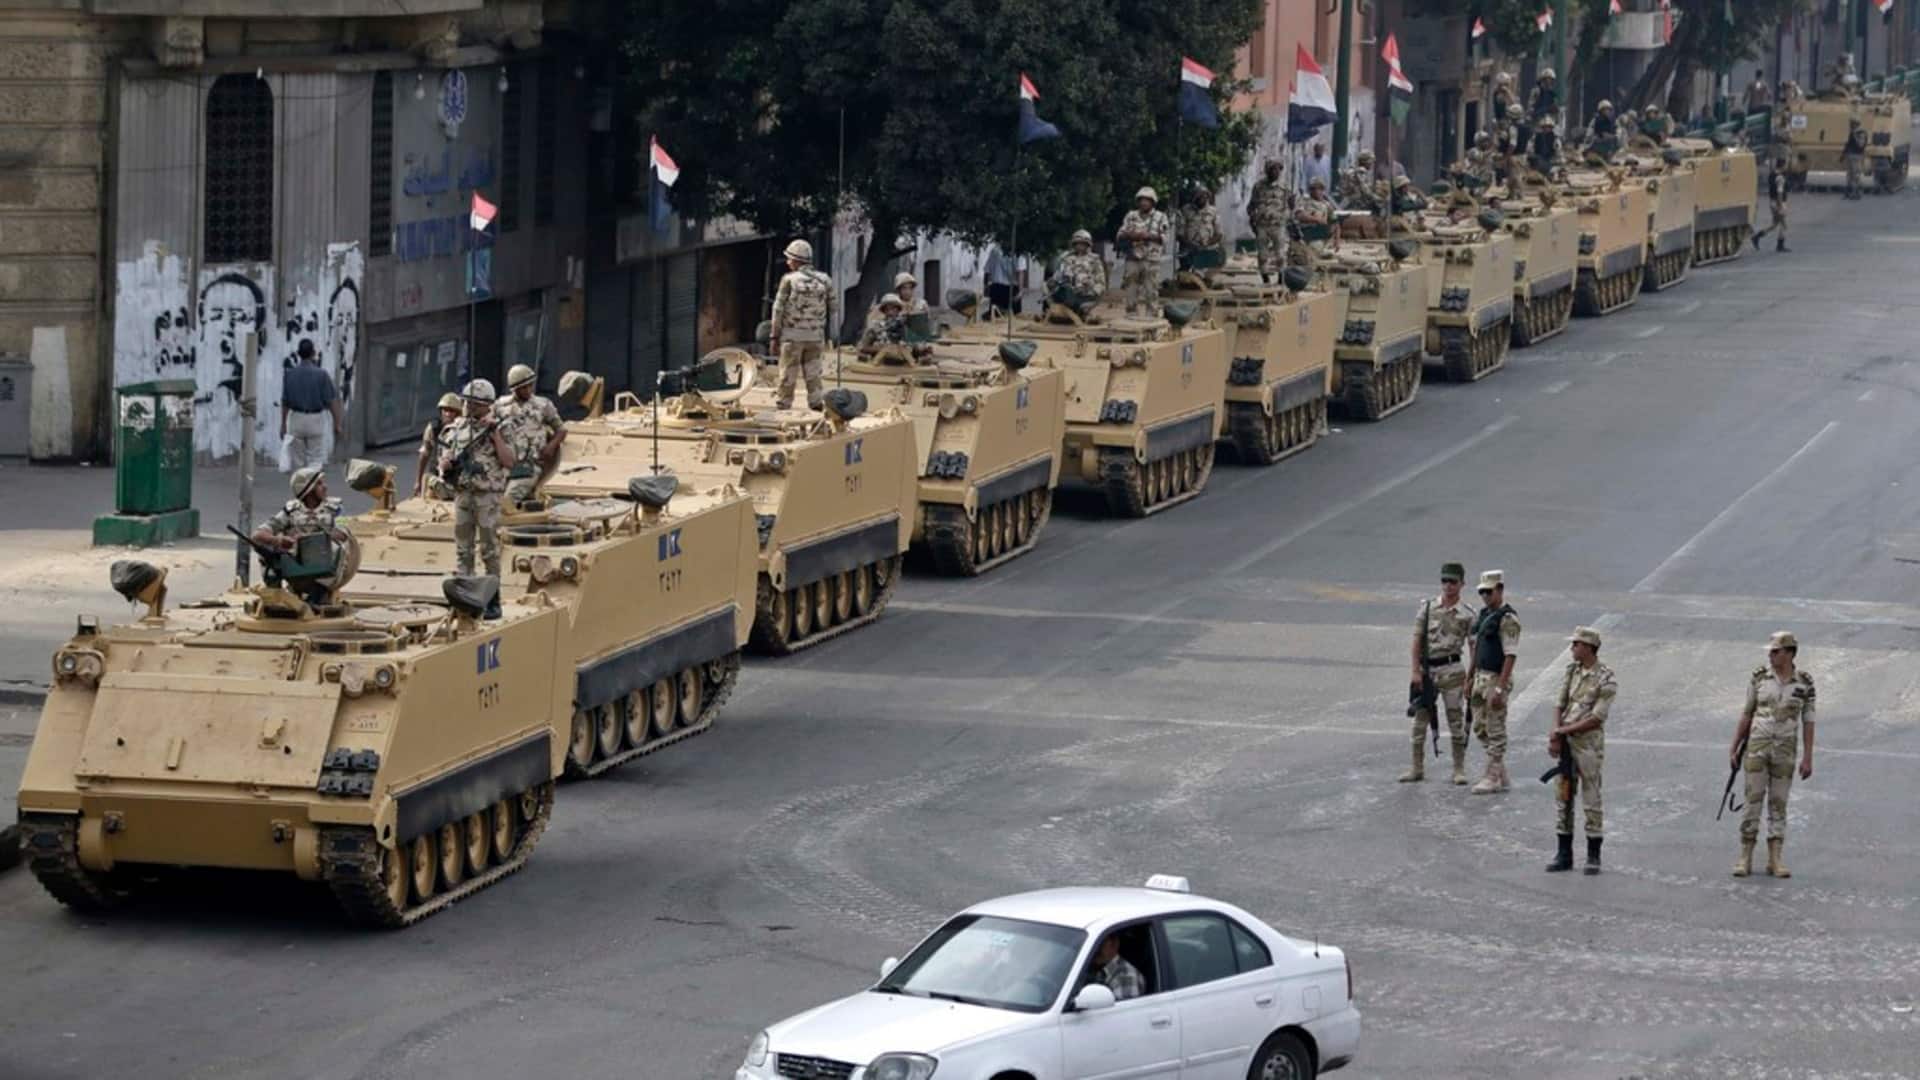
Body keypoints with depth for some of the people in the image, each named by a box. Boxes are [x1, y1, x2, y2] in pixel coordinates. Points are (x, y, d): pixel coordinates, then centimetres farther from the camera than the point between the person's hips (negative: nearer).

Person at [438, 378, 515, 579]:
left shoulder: (498, 428, -2)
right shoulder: (458, 427, 10)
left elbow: (509, 462, -11)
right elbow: (445, 458, 16)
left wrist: (495, 435, -17)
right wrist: (447, 463, -8)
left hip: (487, 495, -4)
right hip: (462, 493, 4)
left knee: (489, 547, -2)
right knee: (463, 548, 8)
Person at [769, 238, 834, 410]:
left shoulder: (789, 280, -7)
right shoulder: (824, 281, 4)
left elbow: (779, 310, -6)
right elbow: (832, 311, 7)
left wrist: (774, 337, 0)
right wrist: (828, 336, 16)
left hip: (792, 335, -3)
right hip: (816, 336, 3)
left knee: (788, 376, 4)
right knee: (813, 375, 10)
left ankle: (782, 407, 8)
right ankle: (817, 405, 6)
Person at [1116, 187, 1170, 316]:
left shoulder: (1160, 217, 5)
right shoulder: (1131, 216, 12)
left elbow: (1164, 237, -3)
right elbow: (1121, 234, 10)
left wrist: (1148, 236, -15)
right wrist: (1131, 235, -11)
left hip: (1152, 259, -3)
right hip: (1133, 258, 3)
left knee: (1151, 290, -4)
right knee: (1131, 289, 4)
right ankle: (1130, 316, 10)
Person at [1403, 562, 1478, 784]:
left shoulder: (1467, 613, -1)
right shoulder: (1427, 608, 4)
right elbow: (1417, 641, 3)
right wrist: (1416, 672, -4)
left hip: (1451, 669, -3)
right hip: (1427, 669, 3)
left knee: (1456, 721, 1)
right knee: (1420, 720, 5)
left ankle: (1459, 770, 9)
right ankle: (1417, 768, 14)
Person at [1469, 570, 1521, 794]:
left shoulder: (1507, 619, -16)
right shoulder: (1483, 614, 12)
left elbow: (1510, 656, -20)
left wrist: (1499, 689, -23)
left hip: (1497, 678, -9)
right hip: (1481, 676, 9)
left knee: (1495, 731, -1)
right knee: (1480, 728, 13)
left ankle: (1492, 778, 6)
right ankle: (1501, 776, 21)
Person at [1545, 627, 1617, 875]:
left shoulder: (1605, 679, -11)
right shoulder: (1571, 671, 9)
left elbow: (1596, 719, -15)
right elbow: (1560, 705, 8)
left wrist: (1563, 731, -15)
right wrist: (1556, 735, -8)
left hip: (1588, 745, -6)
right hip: (1565, 743, 6)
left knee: (1591, 800, 1)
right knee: (1562, 798, 9)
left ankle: (1593, 856, 9)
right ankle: (1564, 854, 16)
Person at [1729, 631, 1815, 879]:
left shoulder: (1804, 682, -3)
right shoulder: (1759, 676, -2)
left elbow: (1808, 721, 0)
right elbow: (1746, 714, 4)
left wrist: (1807, 758, -4)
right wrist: (1734, 749, 3)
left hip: (1785, 749, 0)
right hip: (1757, 745, 0)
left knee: (1778, 803, 3)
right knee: (1753, 800, -2)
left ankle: (1774, 860, 7)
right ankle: (1745, 858, 4)